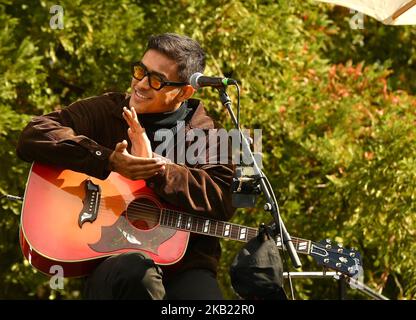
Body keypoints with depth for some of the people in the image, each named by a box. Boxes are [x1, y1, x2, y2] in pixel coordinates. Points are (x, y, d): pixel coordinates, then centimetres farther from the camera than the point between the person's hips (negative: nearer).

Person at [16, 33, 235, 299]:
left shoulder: (204, 132, 8)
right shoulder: (105, 112, 9)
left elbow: (222, 201, -8)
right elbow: (34, 137, -6)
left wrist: (155, 166, -16)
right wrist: (109, 161, -16)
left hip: (185, 264, -1)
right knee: (134, 269, -36)